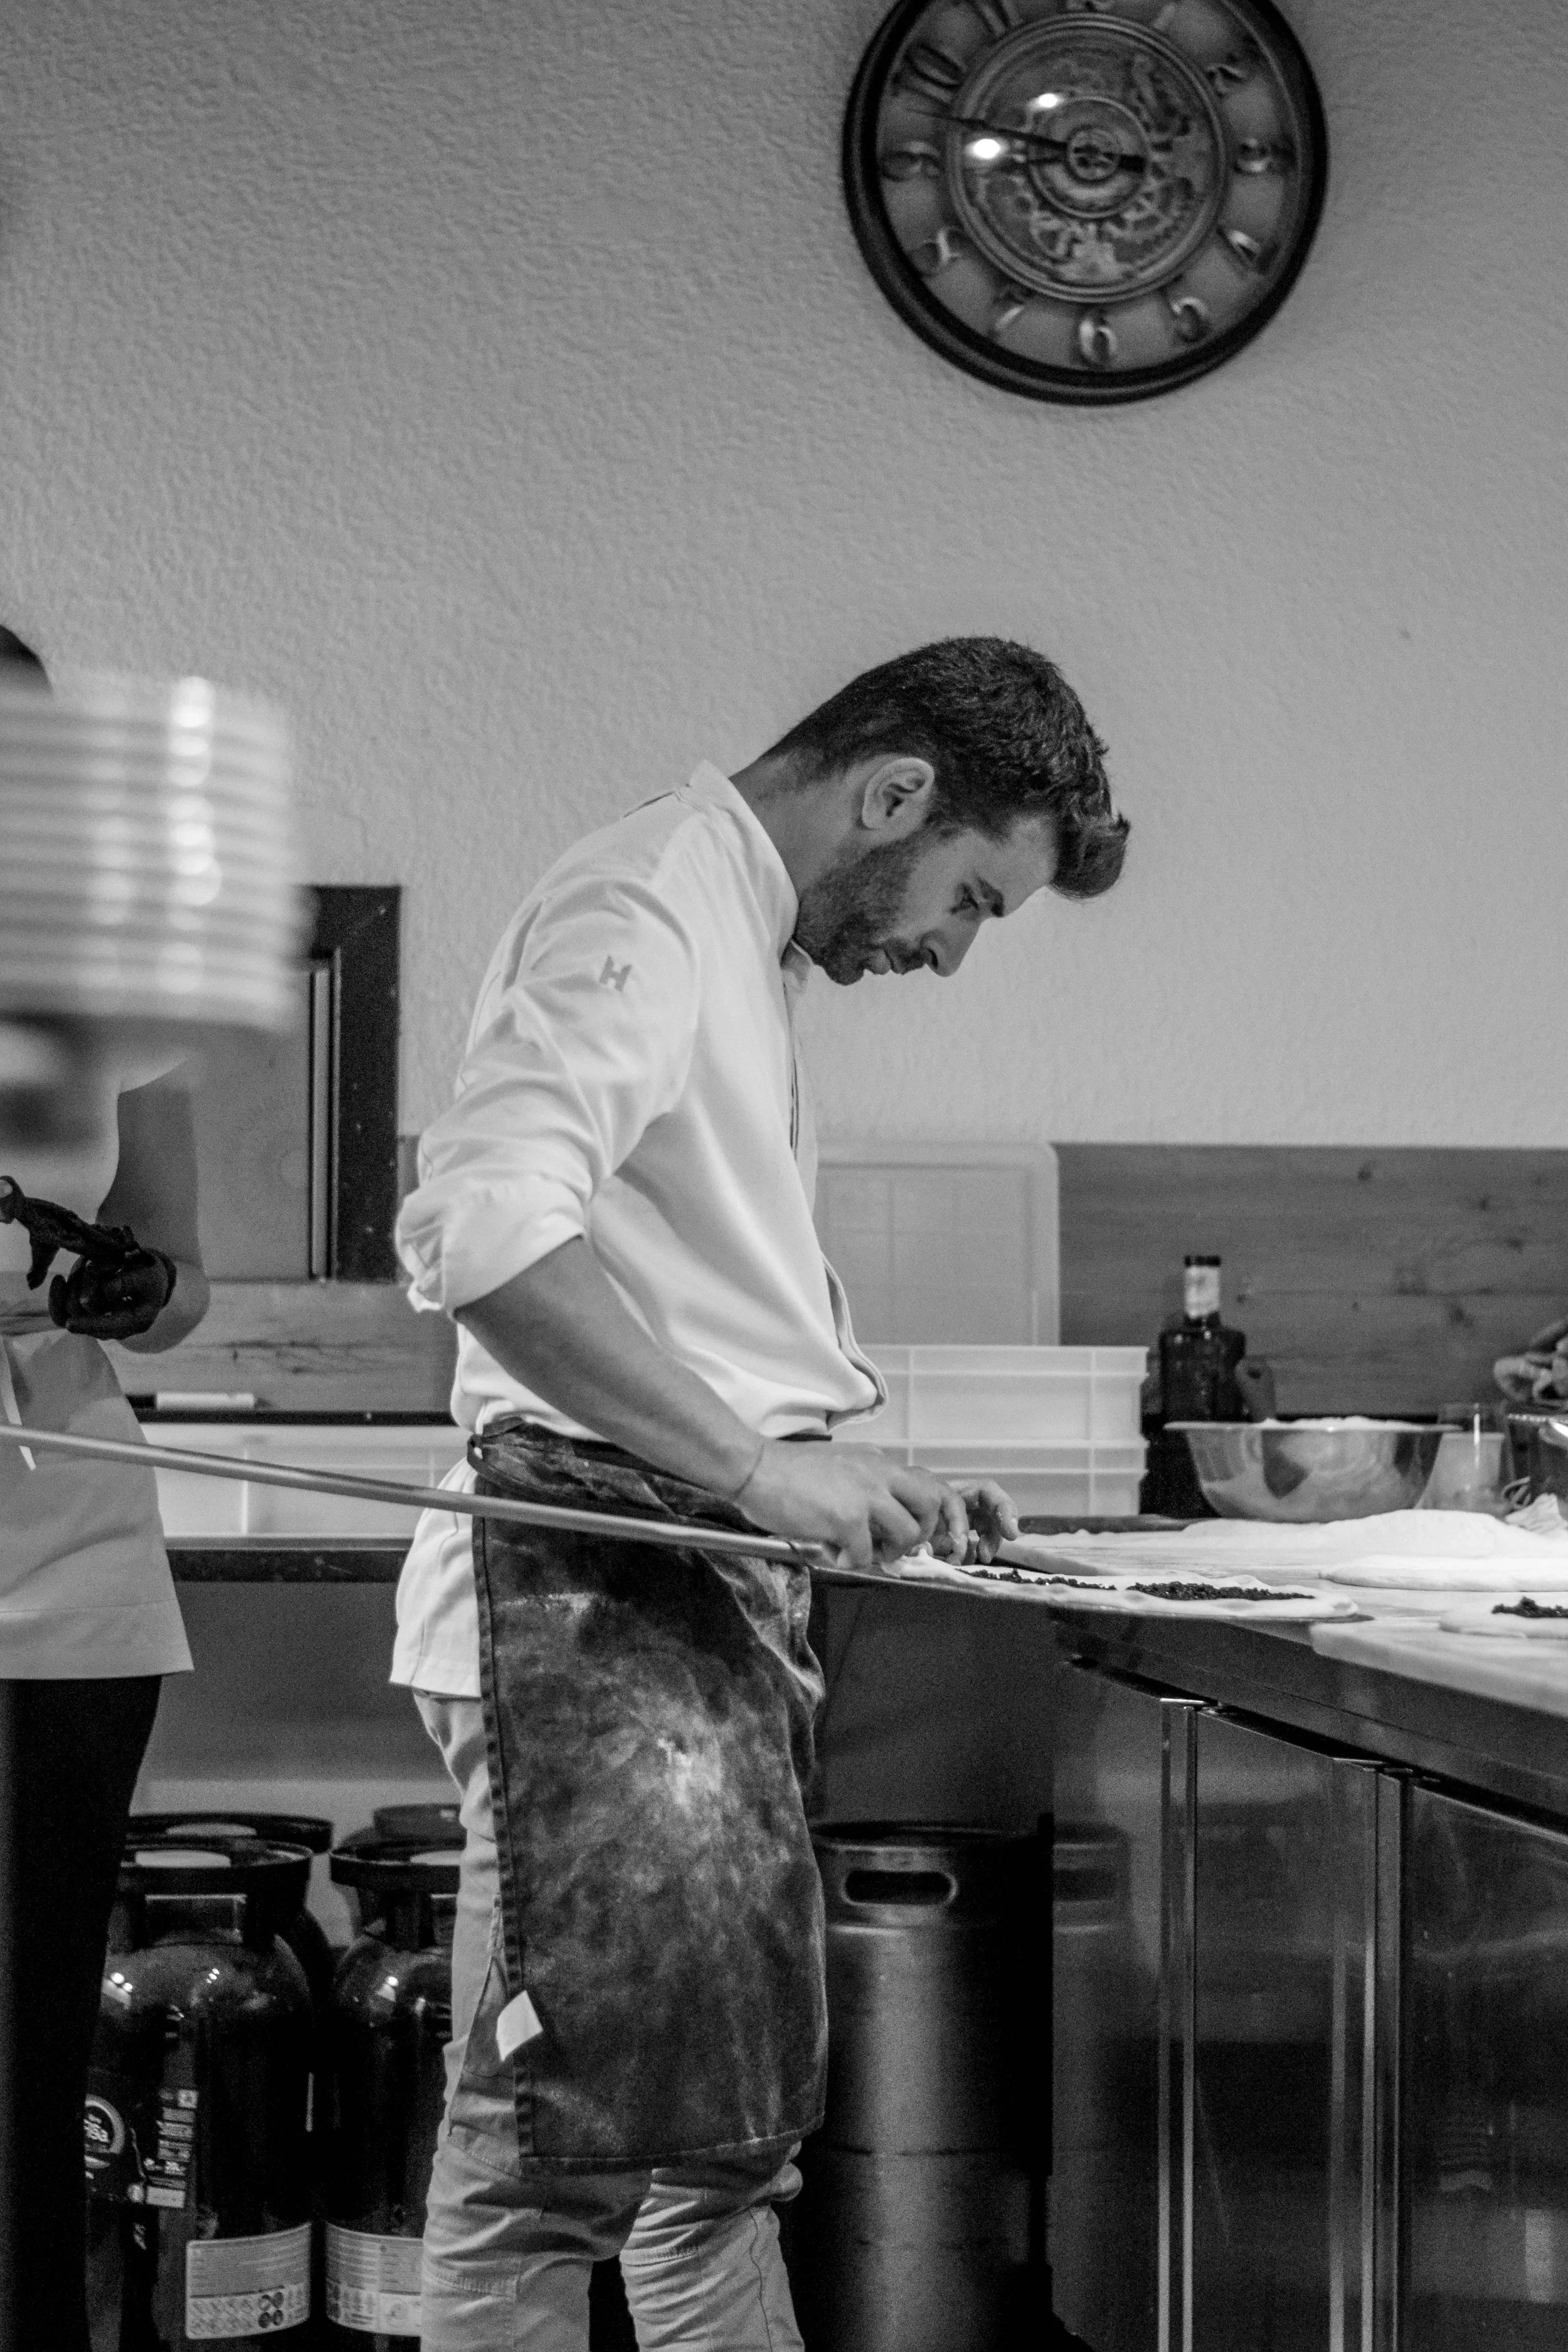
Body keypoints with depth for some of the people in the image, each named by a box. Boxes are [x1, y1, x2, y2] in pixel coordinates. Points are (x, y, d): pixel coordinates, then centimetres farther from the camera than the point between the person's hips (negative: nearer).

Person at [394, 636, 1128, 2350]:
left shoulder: (748, 942, 21)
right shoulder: (641, 915, -12)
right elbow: (483, 1231, -27)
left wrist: (859, 1488, 14)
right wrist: (755, 1466, -24)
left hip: (707, 1598, 11)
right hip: (596, 1594, -10)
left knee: (725, 2136, 16)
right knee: (556, 2159, -8)